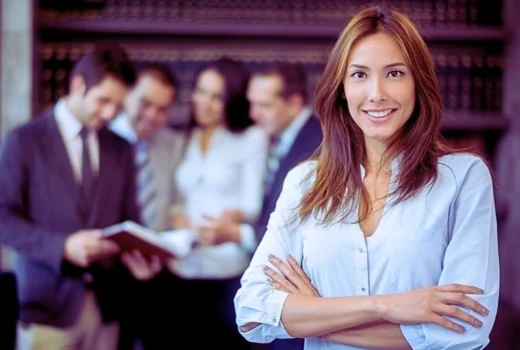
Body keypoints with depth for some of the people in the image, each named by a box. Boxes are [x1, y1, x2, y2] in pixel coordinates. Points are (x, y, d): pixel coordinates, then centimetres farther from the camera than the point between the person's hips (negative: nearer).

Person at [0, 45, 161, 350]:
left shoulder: (121, 149, 14)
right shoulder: (25, 141, 0)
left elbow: (129, 221, 15)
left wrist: (136, 256, -7)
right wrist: (62, 246, -20)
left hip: (104, 305, 4)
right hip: (49, 305, -4)